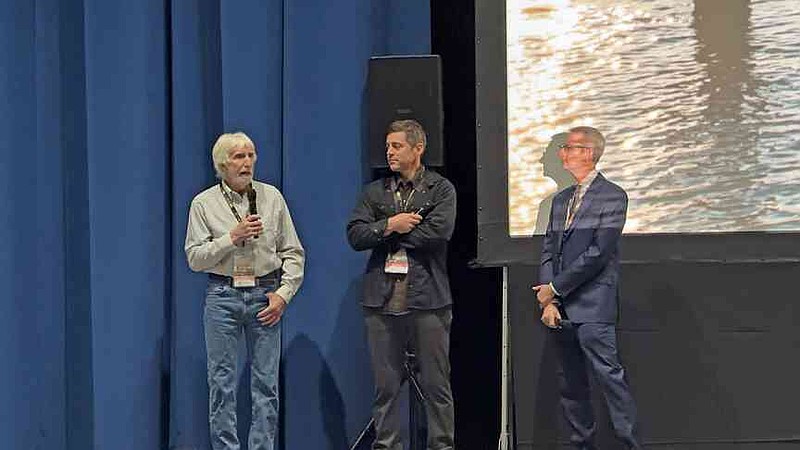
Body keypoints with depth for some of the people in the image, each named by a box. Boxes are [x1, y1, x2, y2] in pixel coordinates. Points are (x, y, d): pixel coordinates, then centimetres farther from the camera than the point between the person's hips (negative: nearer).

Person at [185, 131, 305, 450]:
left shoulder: (272, 197, 6)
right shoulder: (204, 204, 2)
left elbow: (293, 252, 7)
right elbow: (195, 258, -4)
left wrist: (283, 293, -4)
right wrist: (232, 238, -13)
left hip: (264, 296, 1)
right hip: (222, 296, -1)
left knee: (266, 382, 2)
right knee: (221, 382, 1)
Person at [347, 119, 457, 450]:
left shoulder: (441, 189, 4)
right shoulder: (375, 192, 14)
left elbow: (438, 231, -12)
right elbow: (355, 235, 3)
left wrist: (383, 234, -4)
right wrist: (390, 226, -12)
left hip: (427, 300, -3)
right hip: (382, 300, 3)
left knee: (436, 385, 2)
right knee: (385, 385, 6)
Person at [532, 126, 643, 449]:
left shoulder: (612, 196, -3)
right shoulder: (561, 200, 19)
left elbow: (598, 253, -12)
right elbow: (548, 252, 14)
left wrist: (555, 288, -10)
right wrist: (548, 300, 0)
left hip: (592, 307, -7)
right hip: (560, 308, 7)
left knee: (609, 374, -13)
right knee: (570, 384, 8)